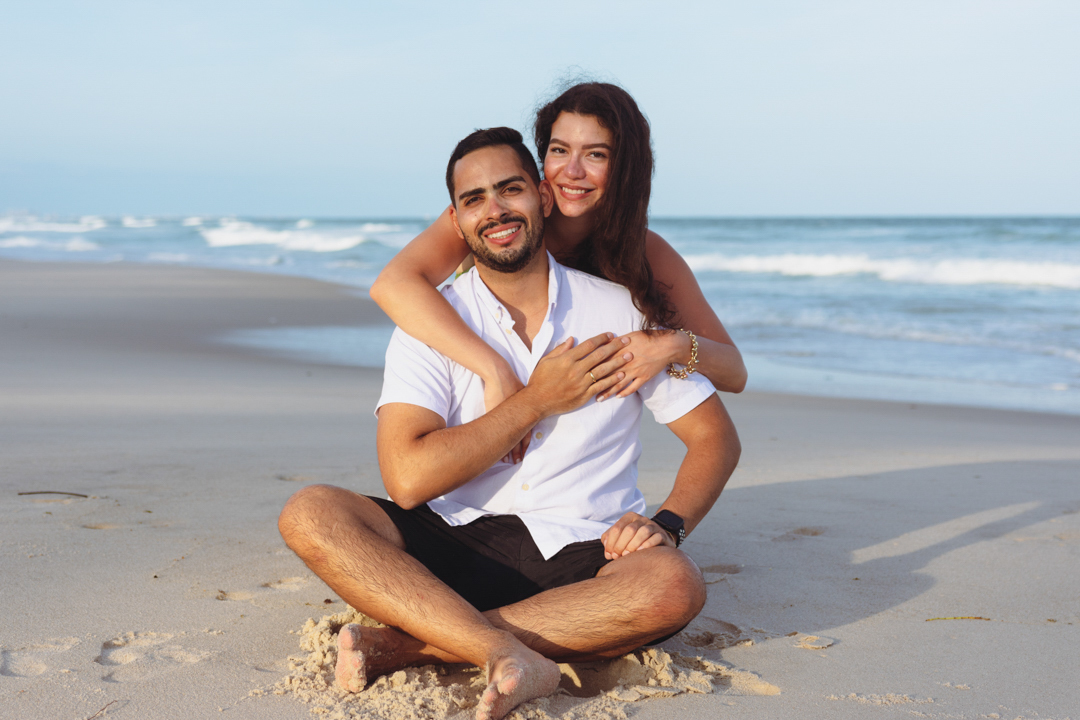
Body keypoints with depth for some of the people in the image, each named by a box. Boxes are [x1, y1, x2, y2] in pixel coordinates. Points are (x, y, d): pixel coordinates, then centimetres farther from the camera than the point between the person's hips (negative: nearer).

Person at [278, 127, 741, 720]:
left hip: (579, 557, 0)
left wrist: (667, 525, -13)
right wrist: (538, 401, -11)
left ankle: (402, 645, -30)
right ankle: (511, 657, -41)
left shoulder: (619, 312, 4)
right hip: (454, 545, 1)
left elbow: (715, 436, 7)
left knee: (673, 585, -33)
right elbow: (408, 480, -13)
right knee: (311, 514, -23)